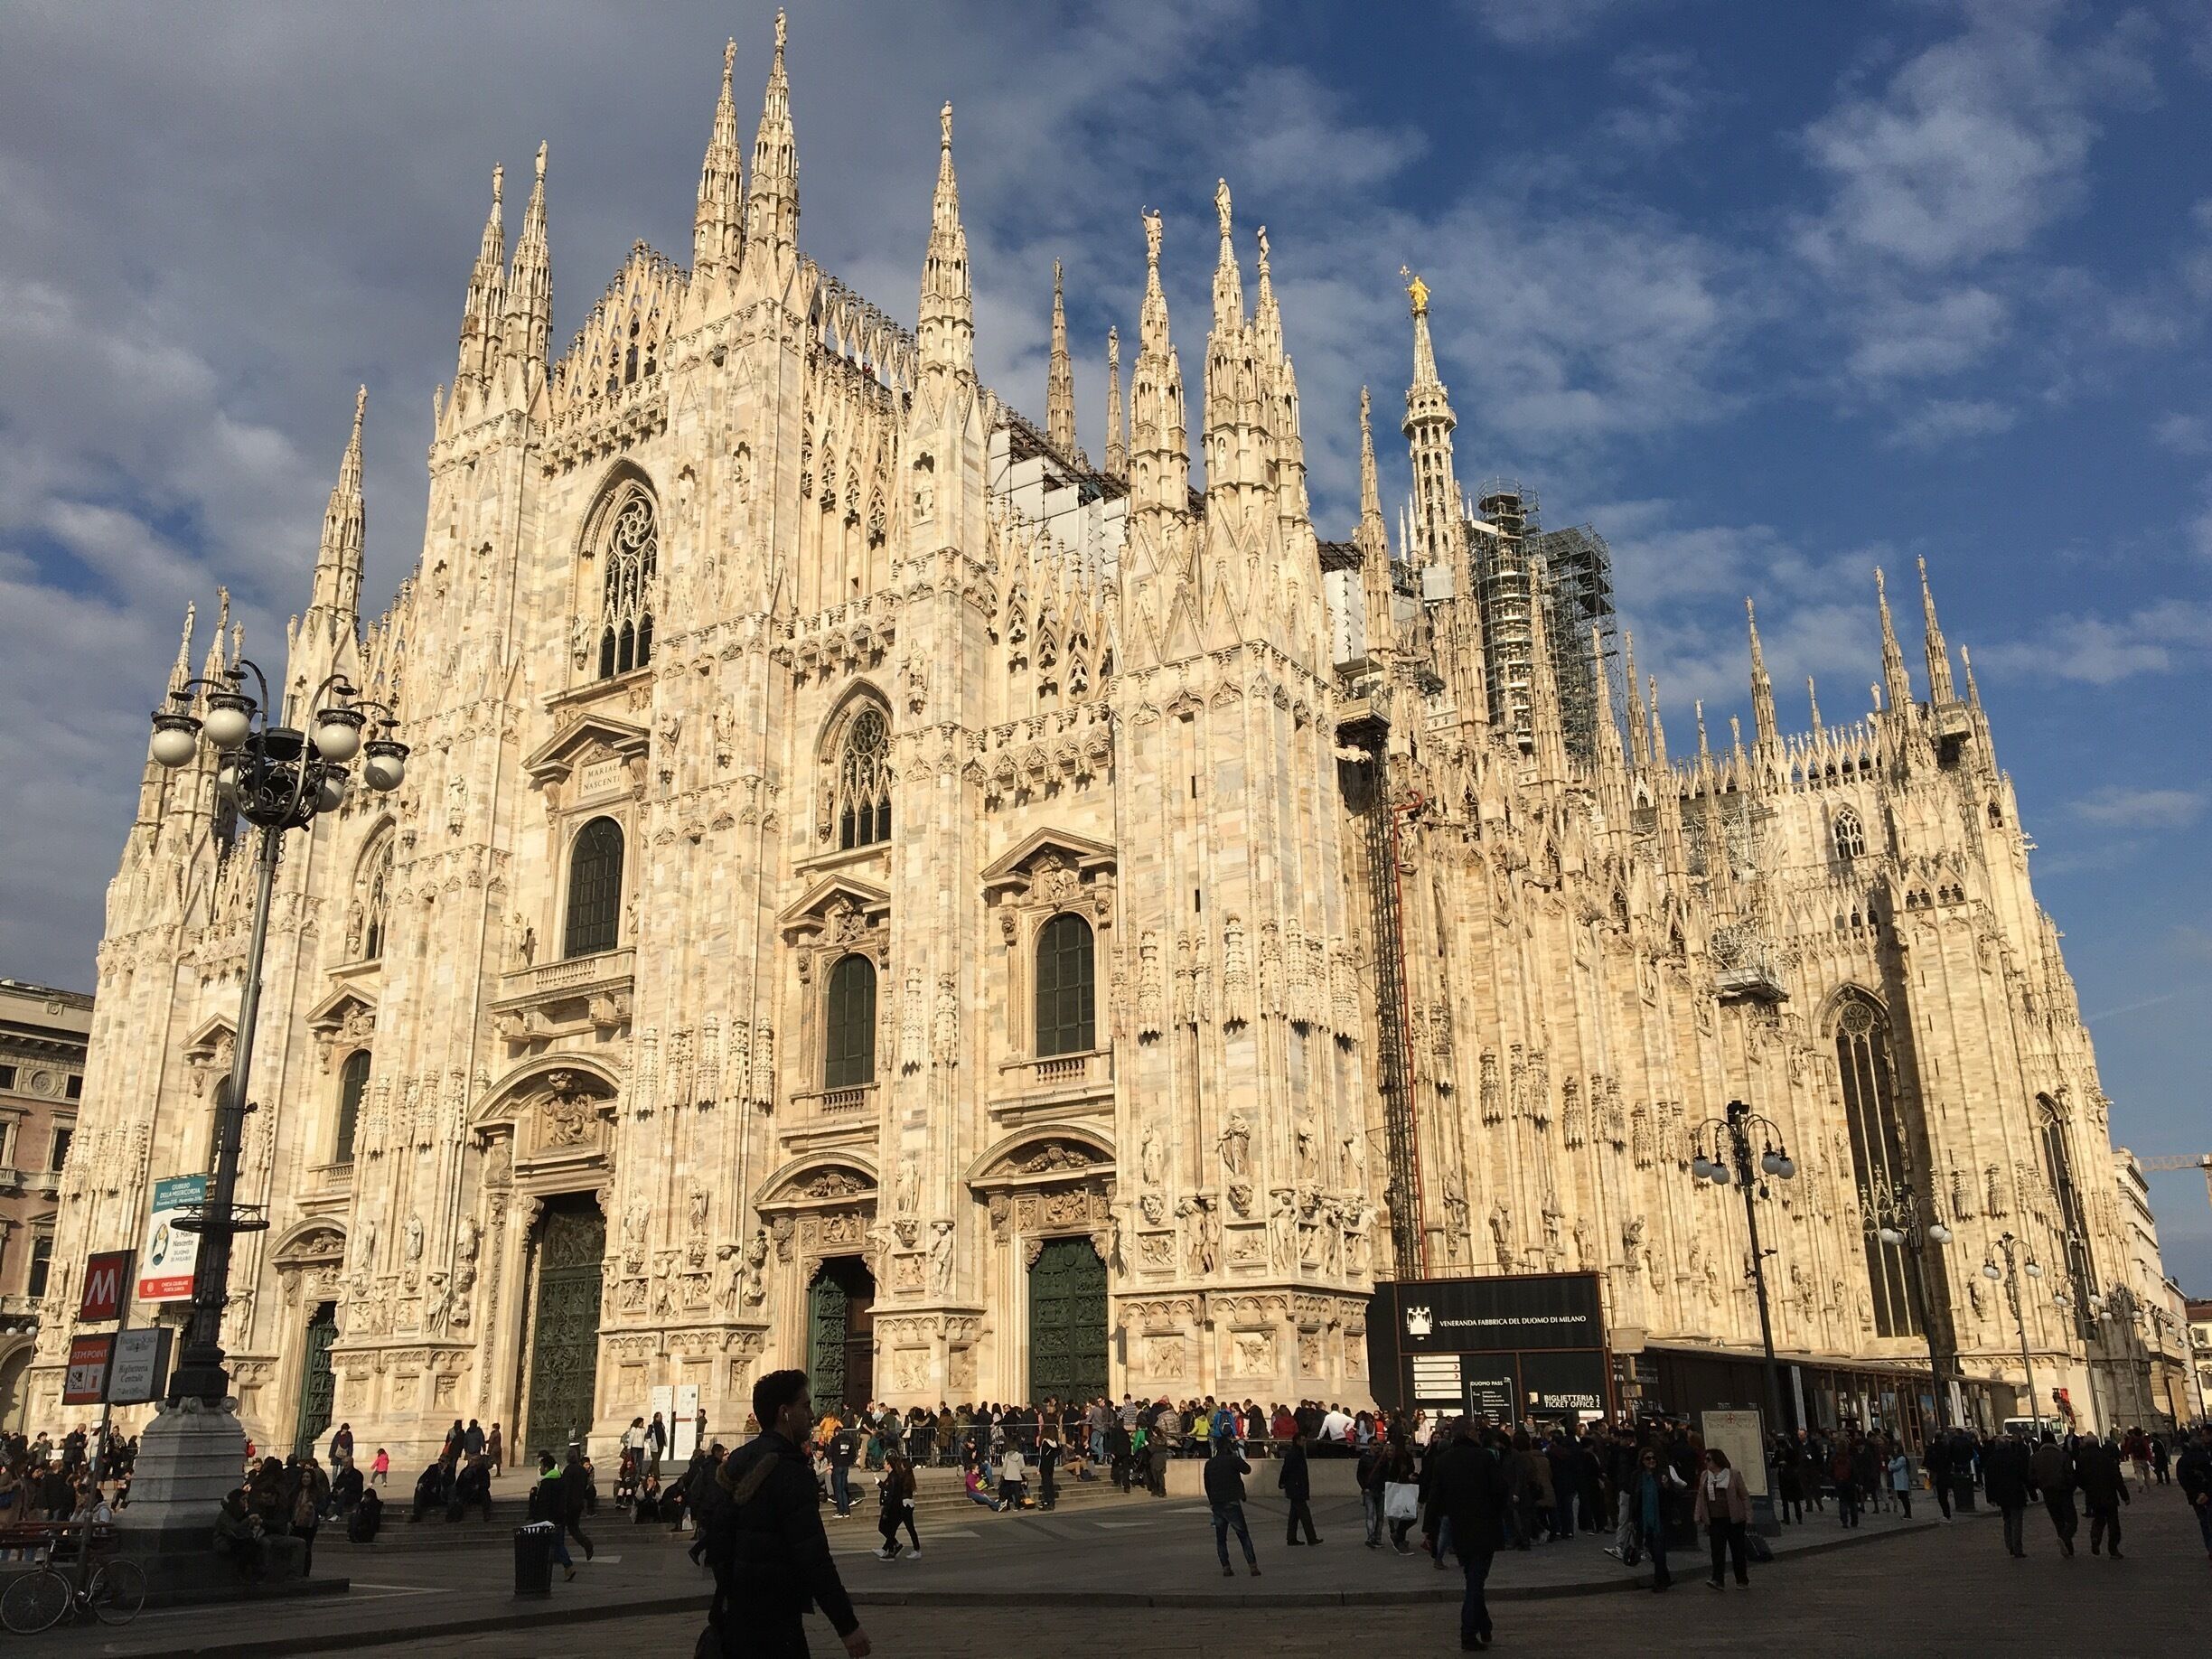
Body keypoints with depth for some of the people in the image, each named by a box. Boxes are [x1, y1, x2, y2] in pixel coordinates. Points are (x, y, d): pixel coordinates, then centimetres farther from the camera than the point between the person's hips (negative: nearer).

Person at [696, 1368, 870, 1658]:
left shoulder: (736, 1461, 8)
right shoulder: (788, 1471, -20)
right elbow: (813, 1557, -24)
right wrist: (848, 1626, -20)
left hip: (733, 1613, 9)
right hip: (772, 1625, -9)